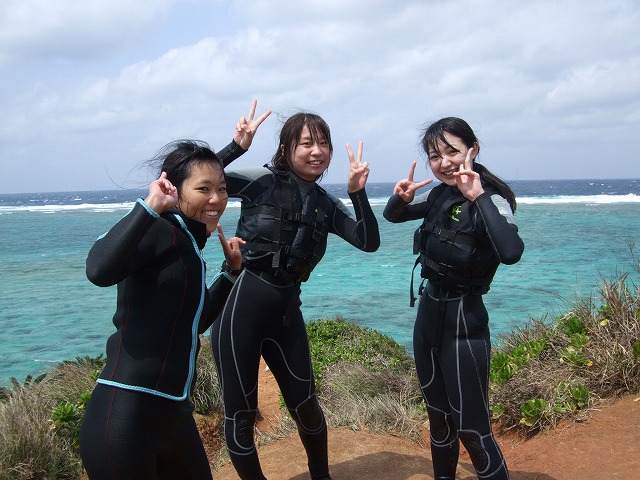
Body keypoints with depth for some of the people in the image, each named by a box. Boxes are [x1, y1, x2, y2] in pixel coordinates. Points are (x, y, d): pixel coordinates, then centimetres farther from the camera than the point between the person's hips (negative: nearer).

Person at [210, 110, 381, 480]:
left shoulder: (326, 204, 9)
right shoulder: (263, 181, -7)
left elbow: (369, 242, 3)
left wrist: (358, 192, -6)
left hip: (286, 311, 5)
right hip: (241, 305, -5)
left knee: (305, 404, 15)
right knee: (241, 413, 5)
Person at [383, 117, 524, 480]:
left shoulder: (491, 199, -16)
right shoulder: (440, 195, 4)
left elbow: (511, 253, -35)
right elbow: (391, 216, 18)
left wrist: (479, 196, -32)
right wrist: (401, 198, -4)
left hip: (464, 321, -7)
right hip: (429, 313, 7)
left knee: (472, 428, -2)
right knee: (438, 417, 20)